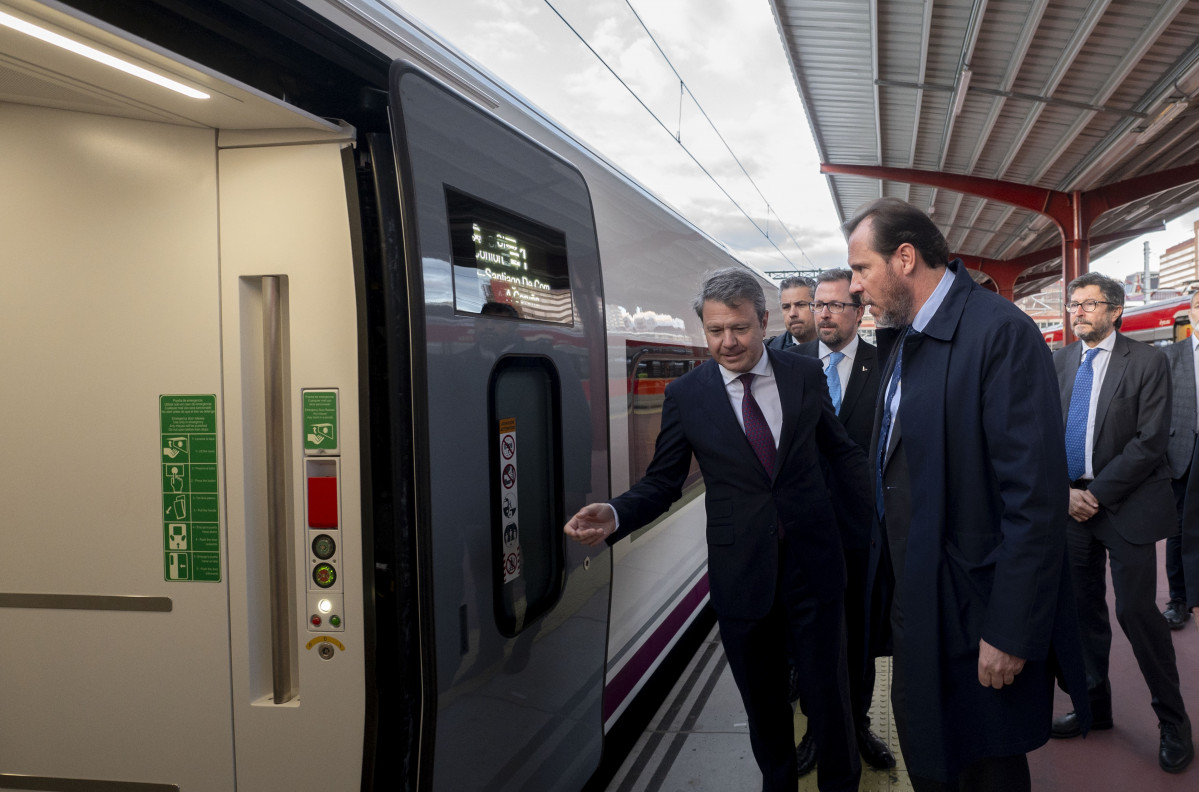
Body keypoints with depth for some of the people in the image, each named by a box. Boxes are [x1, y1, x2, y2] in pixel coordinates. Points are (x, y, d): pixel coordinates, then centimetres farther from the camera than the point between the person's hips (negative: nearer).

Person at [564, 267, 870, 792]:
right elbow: (664, 480, 0)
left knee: (828, 691, 8)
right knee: (763, 702, 14)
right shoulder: (686, 395, -4)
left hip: (814, 561, 1)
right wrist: (615, 515, -18)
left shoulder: (806, 375, 0)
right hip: (741, 570, 0)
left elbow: (840, 451, 11)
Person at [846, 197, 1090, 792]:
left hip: (972, 610, -8)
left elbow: (1036, 499, -24)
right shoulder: (907, 341, 9)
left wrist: (1009, 633, -23)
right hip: (913, 606, 8)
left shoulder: (1001, 333, -20)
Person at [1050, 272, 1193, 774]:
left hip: (1127, 506, -4)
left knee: (1137, 611, -3)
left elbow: (1150, 441, -12)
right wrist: (1065, 491, -5)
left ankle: (1173, 722, 13)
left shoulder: (1147, 362, -6)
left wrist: (1097, 493, -14)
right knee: (1084, 610, 12)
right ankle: (1095, 707, 26)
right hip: (1072, 504, 5)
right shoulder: (1057, 363, 8)